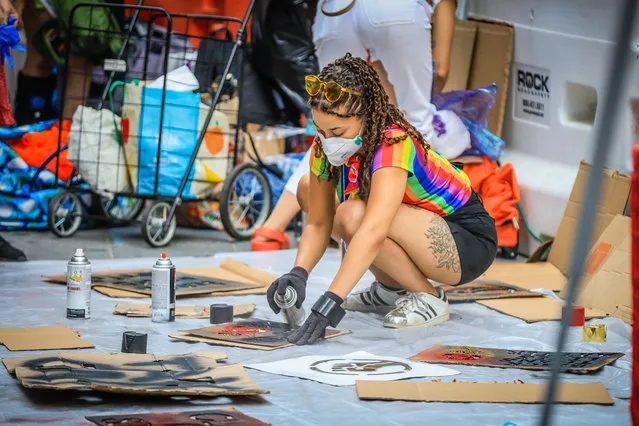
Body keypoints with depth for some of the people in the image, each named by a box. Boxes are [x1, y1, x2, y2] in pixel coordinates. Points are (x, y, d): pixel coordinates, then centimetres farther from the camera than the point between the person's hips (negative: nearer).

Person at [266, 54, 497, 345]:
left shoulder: (393, 146, -32)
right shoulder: (326, 148, -10)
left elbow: (373, 232, -46)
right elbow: (317, 223, -6)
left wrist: (330, 303, -53)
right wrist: (298, 273, -27)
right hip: (422, 230, 8)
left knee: (353, 215, -31)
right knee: (309, 188, 2)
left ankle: (428, 298, -11)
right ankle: (391, 288, 7)